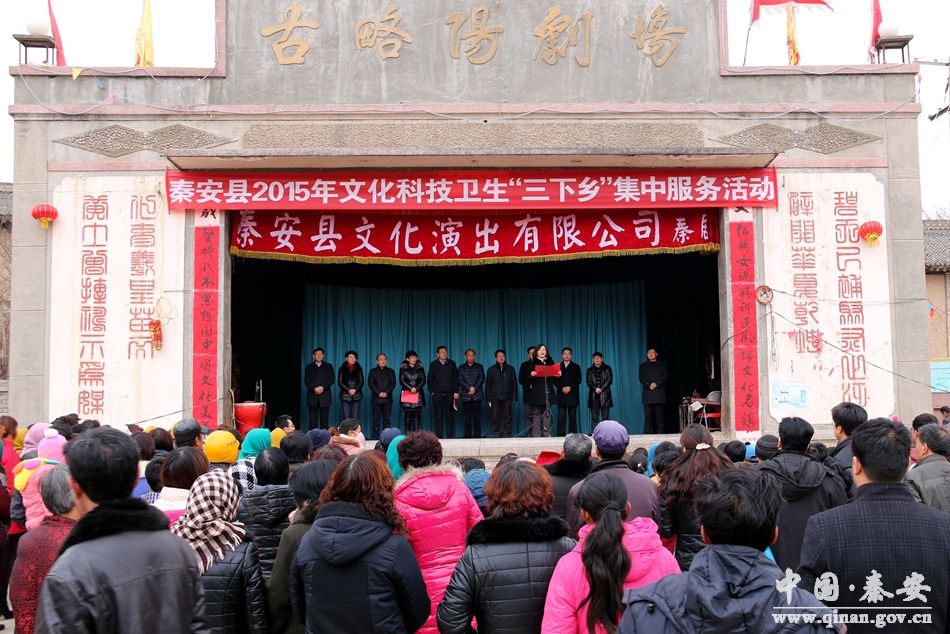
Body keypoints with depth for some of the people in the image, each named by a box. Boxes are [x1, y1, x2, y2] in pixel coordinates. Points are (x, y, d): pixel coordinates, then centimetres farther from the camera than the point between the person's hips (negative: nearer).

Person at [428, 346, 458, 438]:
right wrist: (432, 391, -1)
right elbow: (430, 380, 9)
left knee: (450, 416, 0)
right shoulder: (433, 364, 8)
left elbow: (456, 379, 6)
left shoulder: (452, 364, 8)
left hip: (449, 394, 0)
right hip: (437, 394, 0)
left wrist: (456, 391, -1)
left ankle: (450, 435, 4)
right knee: (439, 416, 0)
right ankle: (439, 436, 3)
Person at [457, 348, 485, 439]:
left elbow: (482, 379, 2)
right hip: (465, 396, 0)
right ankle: (468, 435, 3)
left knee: (477, 416, -3)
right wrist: (469, 388, -12)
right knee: (466, 417, -1)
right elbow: (460, 380, 0)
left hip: (477, 395, 0)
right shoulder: (461, 368, 12)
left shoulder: (479, 367, 12)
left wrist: (474, 388, -11)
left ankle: (477, 435, 0)